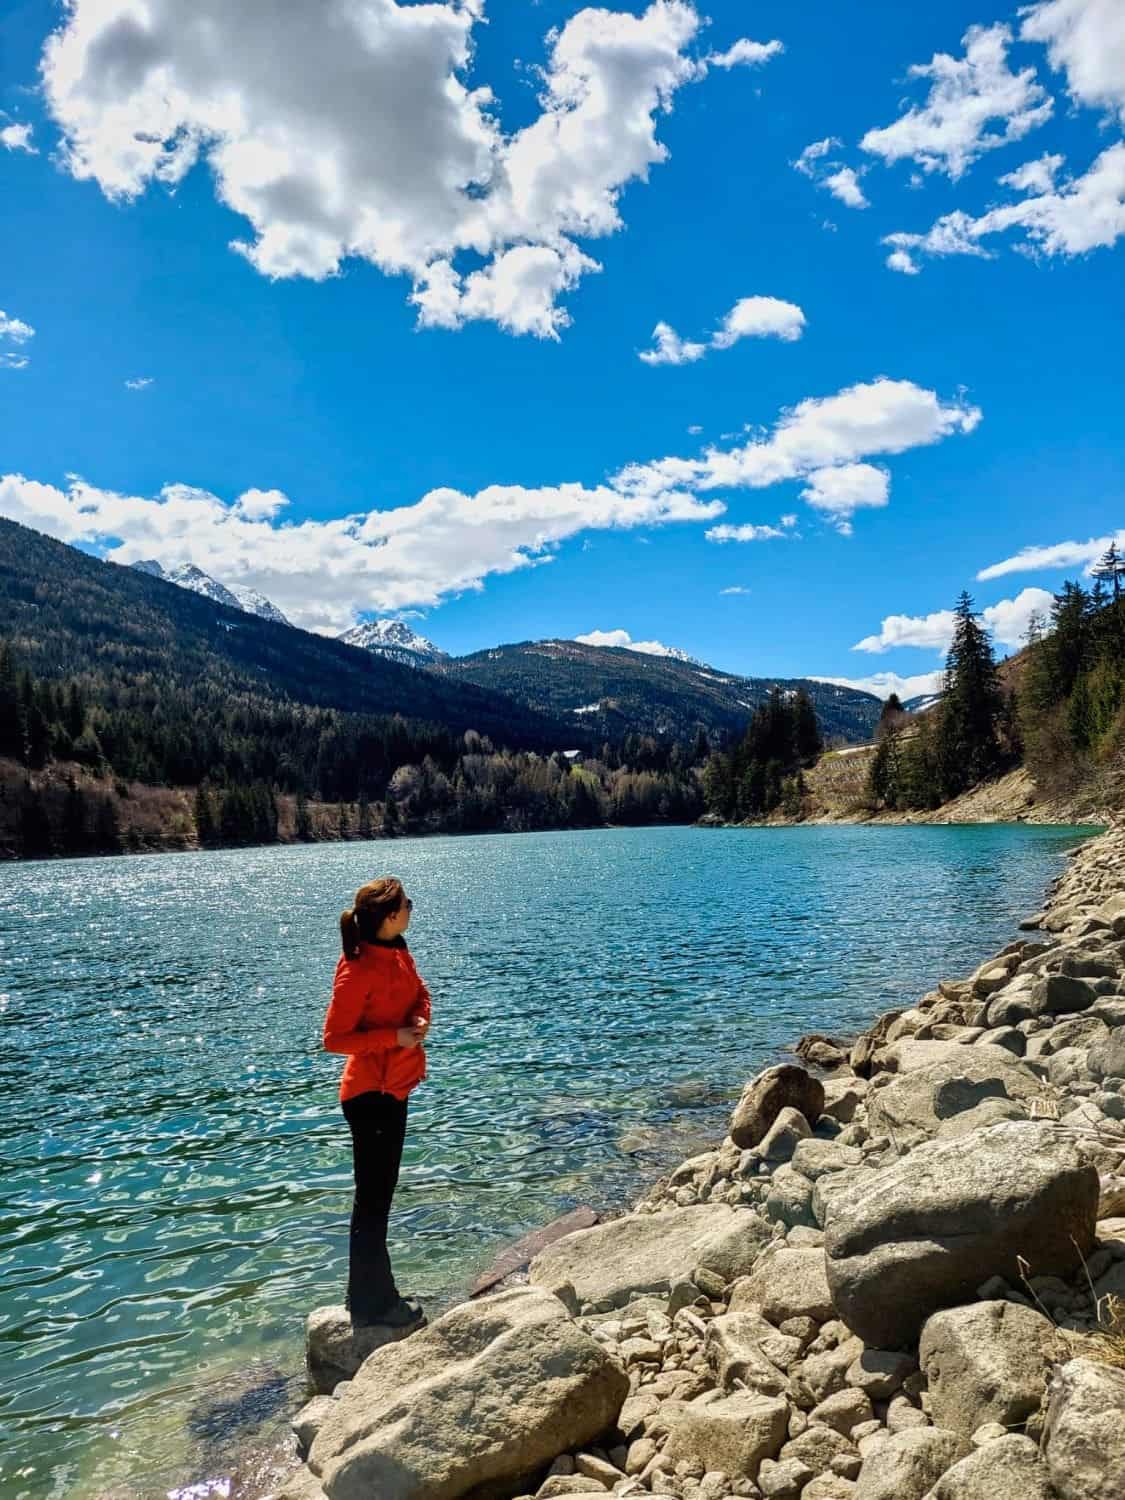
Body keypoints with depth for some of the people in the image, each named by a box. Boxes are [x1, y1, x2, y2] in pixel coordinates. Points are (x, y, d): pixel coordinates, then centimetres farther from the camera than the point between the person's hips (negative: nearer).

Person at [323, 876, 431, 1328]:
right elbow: (334, 1038, -21)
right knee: (373, 1198, 4)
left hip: (394, 1088, 9)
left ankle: (373, 1294, 35)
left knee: (380, 1192, 20)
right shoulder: (358, 970, -24)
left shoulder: (397, 953, 3)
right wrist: (396, 1036, -22)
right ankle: (371, 1305, 19)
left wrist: (420, 1019, -4)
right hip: (370, 1094, -9)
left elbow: (419, 993, 18)